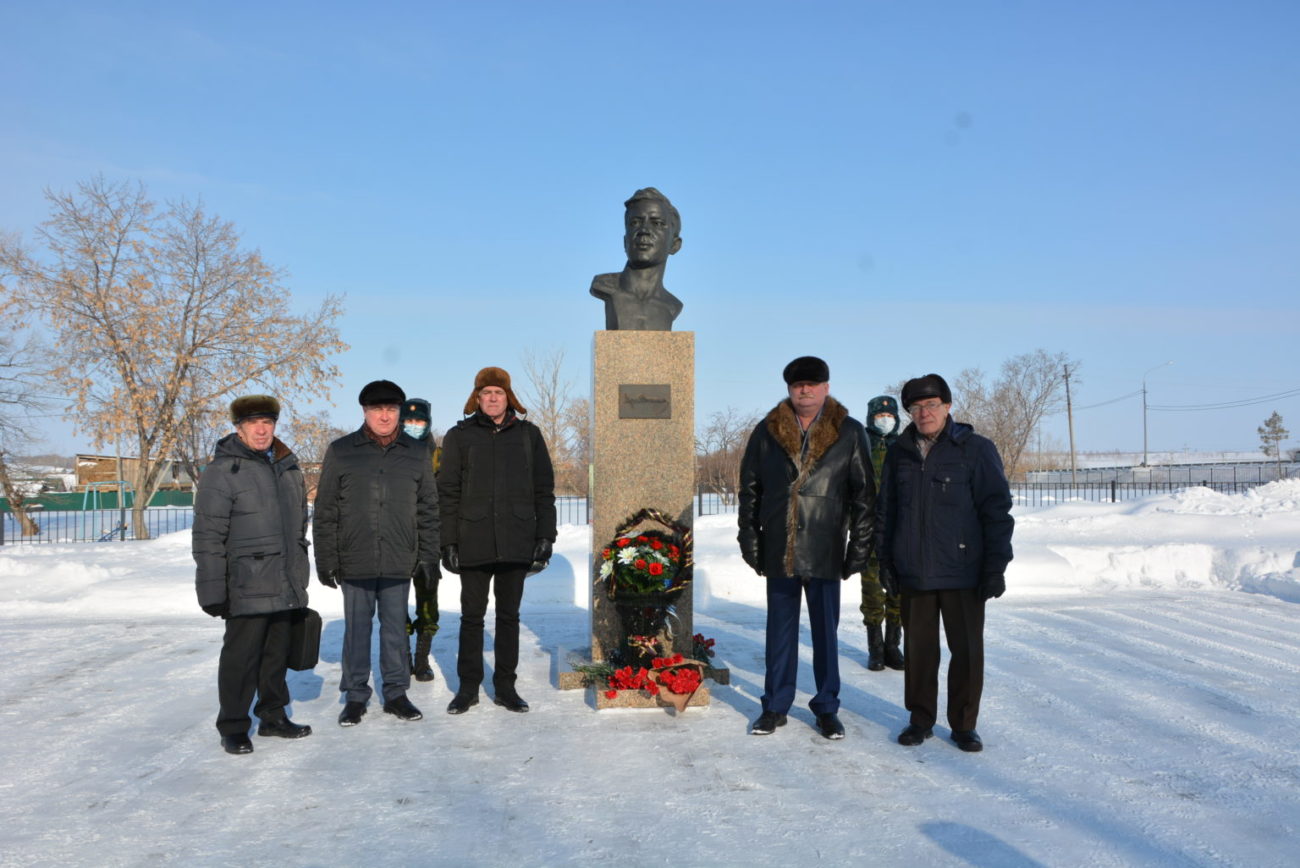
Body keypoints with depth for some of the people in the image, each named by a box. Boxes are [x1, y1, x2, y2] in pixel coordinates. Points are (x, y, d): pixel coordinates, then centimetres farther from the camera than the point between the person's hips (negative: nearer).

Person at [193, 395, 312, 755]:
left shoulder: (288, 467, 13)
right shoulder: (223, 470, -9)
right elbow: (207, 536, -11)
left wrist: (301, 575, 20)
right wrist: (212, 589, -14)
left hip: (286, 587, 6)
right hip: (247, 587, -6)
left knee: (278, 652, 15)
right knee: (241, 655, 0)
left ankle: (273, 715, 28)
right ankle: (233, 727, 13)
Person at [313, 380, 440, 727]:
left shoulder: (416, 454, 6)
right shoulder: (341, 451, 0)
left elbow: (428, 512, 8)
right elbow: (325, 512, 1)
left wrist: (429, 559, 4)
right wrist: (326, 559, -3)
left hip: (399, 563, 1)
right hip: (354, 562, -1)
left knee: (396, 628, 9)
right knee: (357, 629, 8)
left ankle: (396, 692, 21)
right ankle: (355, 695, 20)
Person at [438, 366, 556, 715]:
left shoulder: (528, 434, 8)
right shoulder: (459, 436, 4)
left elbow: (544, 490, 8)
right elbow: (447, 493, 3)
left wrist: (545, 536, 1)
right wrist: (448, 542, -3)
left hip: (516, 543, 1)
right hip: (473, 544, -1)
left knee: (509, 615, 9)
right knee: (472, 616, 6)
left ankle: (505, 686, 19)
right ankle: (468, 687, 17)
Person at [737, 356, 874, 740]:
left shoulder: (849, 433, 1)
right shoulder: (767, 431, 5)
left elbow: (864, 494, 1)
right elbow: (749, 489, 8)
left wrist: (859, 547, -4)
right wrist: (750, 540, 3)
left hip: (825, 551, -1)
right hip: (778, 549, 1)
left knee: (826, 630, 8)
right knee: (780, 629, 10)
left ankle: (827, 708, 21)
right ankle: (775, 707, 21)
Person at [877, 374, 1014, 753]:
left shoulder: (976, 450, -4)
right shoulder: (899, 453, 8)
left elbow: (997, 510, -5)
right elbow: (887, 511, 15)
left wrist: (996, 565, -9)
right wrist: (885, 559, 10)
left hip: (962, 574, -3)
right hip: (913, 574, 3)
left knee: (967, 650, 4)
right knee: (918, 649, 10)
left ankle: (963, 724, 19)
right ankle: (921, 719, 24)